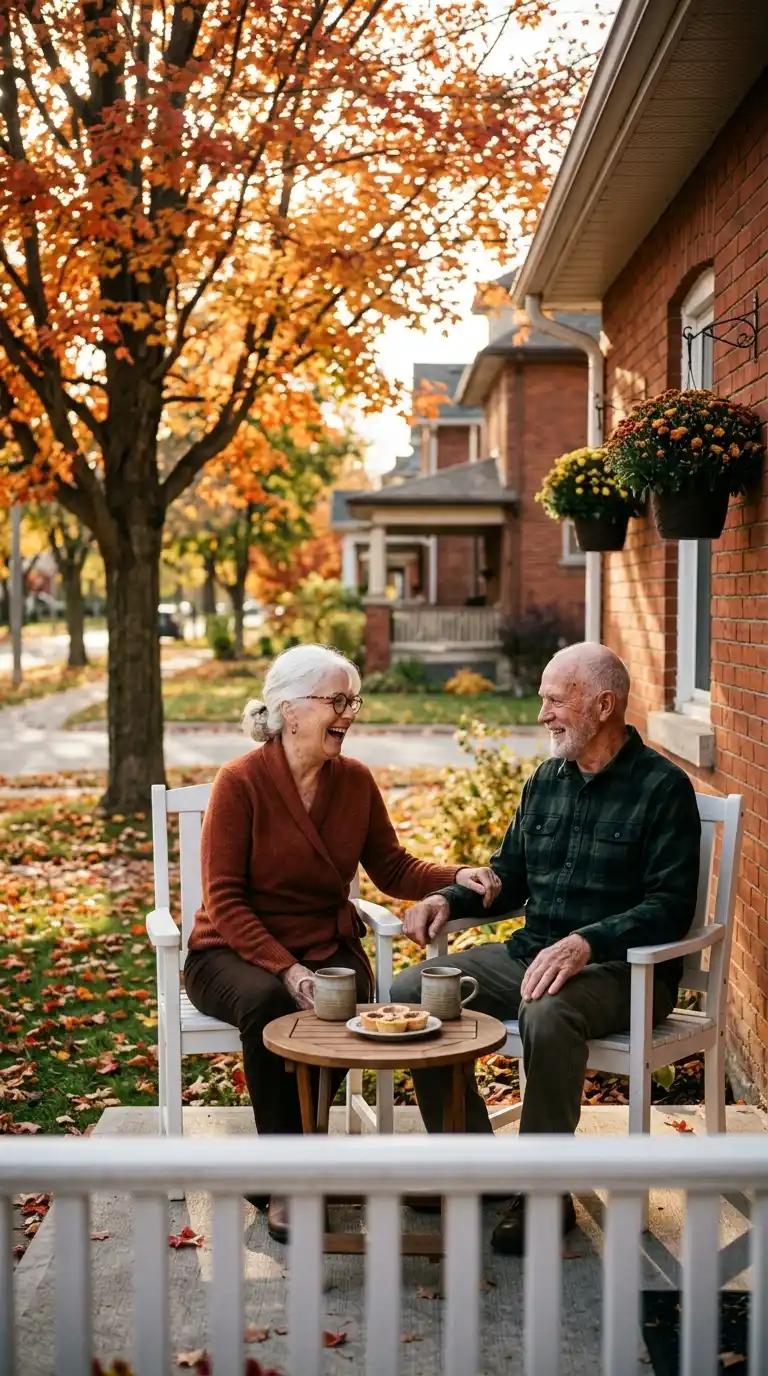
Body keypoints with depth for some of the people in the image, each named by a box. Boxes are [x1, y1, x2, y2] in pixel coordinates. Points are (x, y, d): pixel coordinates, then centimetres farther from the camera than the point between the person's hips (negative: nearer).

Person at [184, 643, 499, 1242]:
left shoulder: (355, 780, 2)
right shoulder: (241, 782, -13)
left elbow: (393, 868, 8)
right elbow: (225, 900, -15)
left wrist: (456, 876, -12)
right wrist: (285, 969, -26)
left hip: (327, 945, 4)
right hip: (237, 951, -3)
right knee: (267, 1004, -36)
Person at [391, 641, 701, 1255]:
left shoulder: (662, 787, -7)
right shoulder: (546, 781, 13)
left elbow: (670, 907, -16)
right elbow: (509, 880, 21)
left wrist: (588, 942, -30)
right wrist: (448, 898, 1)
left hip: (620, 969, -7)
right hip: (529, 954, 7)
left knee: (547, 1014, -38)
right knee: (410, 992, -9)